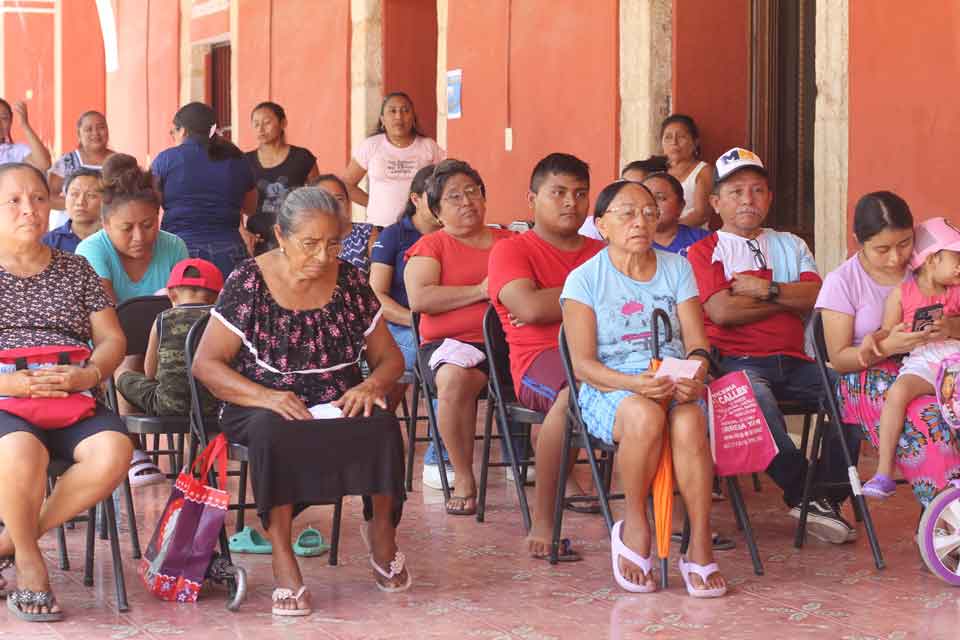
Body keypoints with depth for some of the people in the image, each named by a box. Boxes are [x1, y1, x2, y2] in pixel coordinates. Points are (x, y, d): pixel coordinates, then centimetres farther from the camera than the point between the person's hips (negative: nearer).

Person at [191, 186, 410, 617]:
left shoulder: (350, 282, 6)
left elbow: (389, 357, 13)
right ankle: (282, 557, -31)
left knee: (382, 427, -31)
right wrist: (265, 396, -23)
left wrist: (372, 384, -12)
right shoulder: (248, 283, -4)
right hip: (264, 407, -2)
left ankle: (381, 533, -8)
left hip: (339, 405, 2)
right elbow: (206, 364, -6)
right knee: (273, 432, -38)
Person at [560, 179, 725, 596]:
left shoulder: (676, 269, 14)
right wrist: (634, 384, -23)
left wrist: (695, 376, -18)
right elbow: (583, 364, -5)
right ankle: (635, 527, -17)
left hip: (674, 385, 2)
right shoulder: (584, 279, 3)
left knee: (689, 422, -34)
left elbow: (696, 342, 7)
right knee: (645, 415, -38)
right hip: (609, 390, -2)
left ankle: (700, 547, -27)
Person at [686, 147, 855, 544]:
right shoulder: (705, 251, 9)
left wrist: (767, 290, -6)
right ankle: (803, 491, -21)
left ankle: (828, 496, -16)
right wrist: (788, 299, 2)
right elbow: (721, 312, -8)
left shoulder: (790, 245, 24)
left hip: (792, 361, 5)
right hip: (737, 360, -4)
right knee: (754, 395, -39)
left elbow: (816, 296, 6)